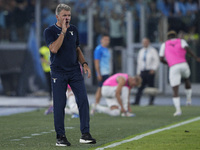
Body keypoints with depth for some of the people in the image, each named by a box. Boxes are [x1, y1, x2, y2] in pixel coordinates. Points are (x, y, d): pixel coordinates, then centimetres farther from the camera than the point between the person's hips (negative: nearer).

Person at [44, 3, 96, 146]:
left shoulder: (74, 29, 11)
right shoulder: (50, 31, -4)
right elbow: (54, 49, -20)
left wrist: (84, 64, 8)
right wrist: (63, 32, -18)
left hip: (75, 71, 4)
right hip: (58, 73, -4)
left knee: (83, 100, -6)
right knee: (59, 104, -3)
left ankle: (85, 134, -4)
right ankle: (60, 136, 6)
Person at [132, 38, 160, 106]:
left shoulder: (152, 50, 2)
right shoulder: (141, 51, 18)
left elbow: (156, 61, -2)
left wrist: (153, 69, -14)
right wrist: (138, 72, 15)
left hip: (150, 71, -4)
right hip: (142, 71, 4)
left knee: (151, 86, -4)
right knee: (140, 87, -5)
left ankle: (151, 101, 2)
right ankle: (136, 102, -11)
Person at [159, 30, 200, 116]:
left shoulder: (164, 45, 19)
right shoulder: (181, 41, 16)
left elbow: (161, 59, 13)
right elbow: (187, 48, -6)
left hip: (173, 68, -1)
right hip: (184, 65, 1)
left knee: (175, 91, 1)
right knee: (187, 80, 35)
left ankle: (178, 109, -15)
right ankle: (188, 99, 27)